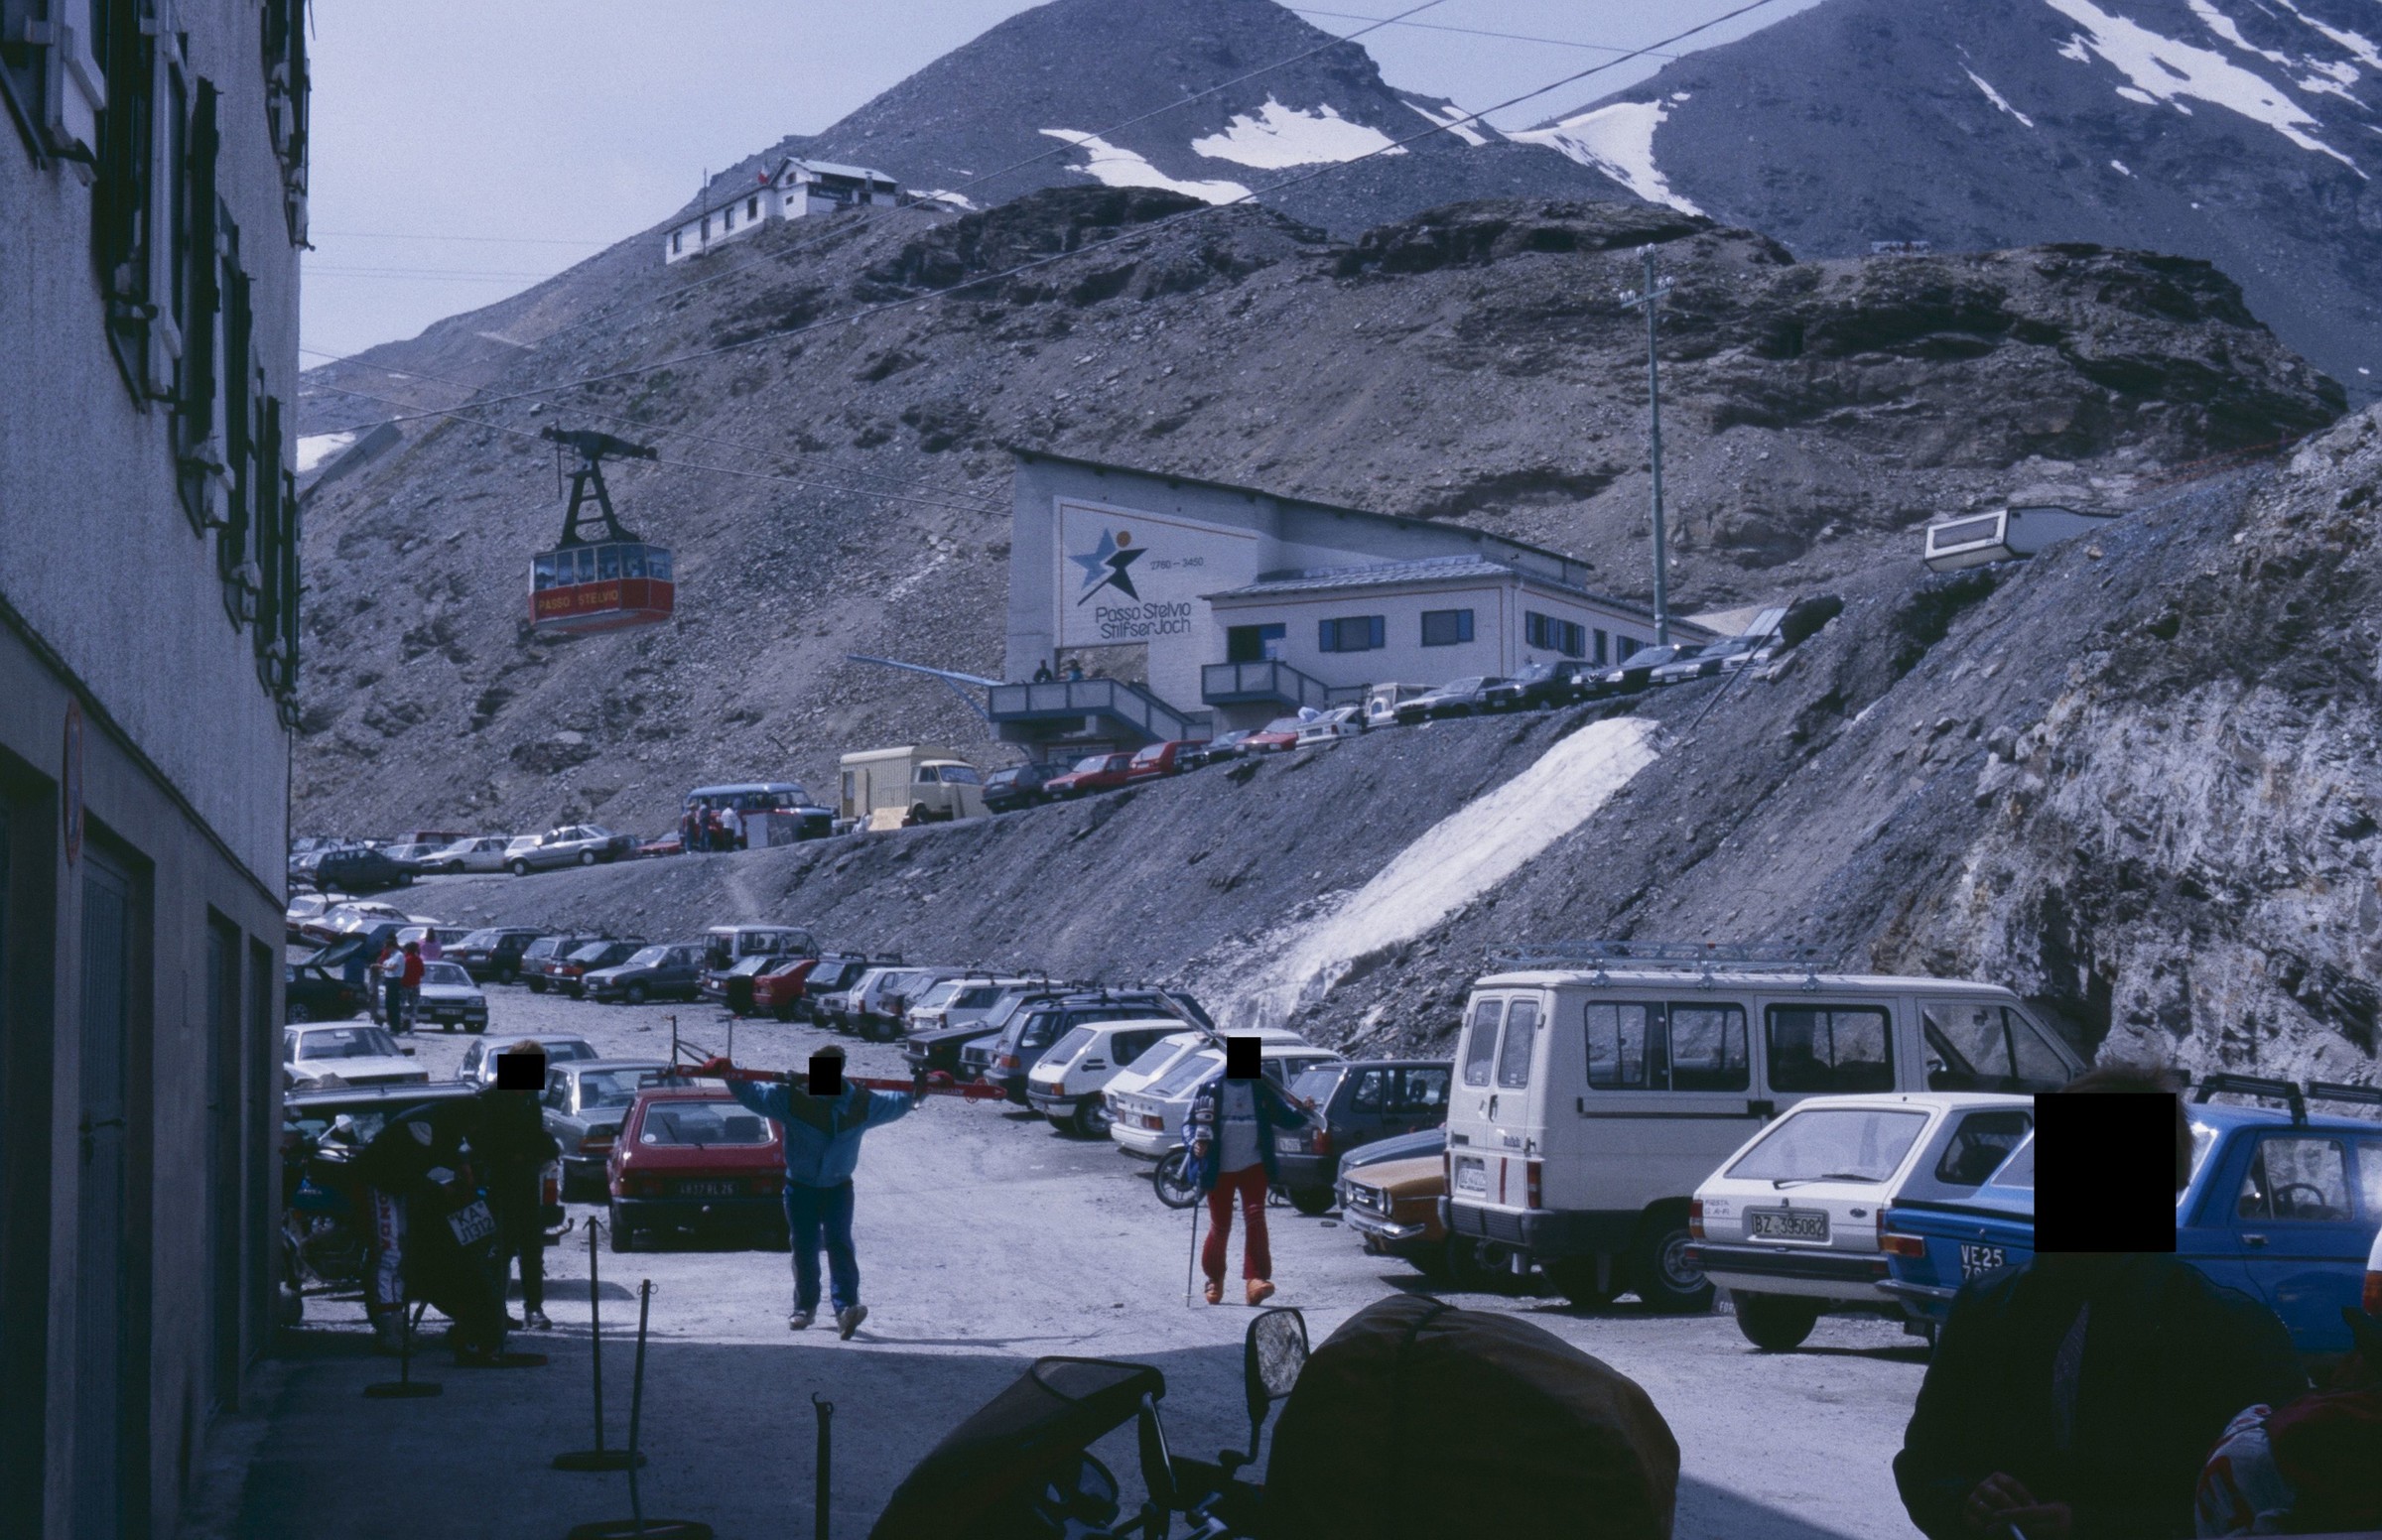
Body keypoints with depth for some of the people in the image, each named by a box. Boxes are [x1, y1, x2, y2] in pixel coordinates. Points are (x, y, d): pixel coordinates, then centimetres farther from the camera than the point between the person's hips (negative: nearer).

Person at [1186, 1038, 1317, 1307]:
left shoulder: (1262, 1089, 5)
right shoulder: (1211, 1089, -2)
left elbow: (1285, 1119, 7)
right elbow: (1191, 1122, 1)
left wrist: (1304, 1114, -14)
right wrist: (1196, 1144, -19)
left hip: (1254, 1166, 1)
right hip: (1220, 1170, -1)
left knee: (1255, 1219, -14)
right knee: (1220, 1227, 4)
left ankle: (1255, 1280, -17)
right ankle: (1215, 1280, 26)